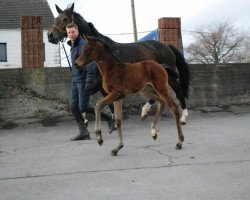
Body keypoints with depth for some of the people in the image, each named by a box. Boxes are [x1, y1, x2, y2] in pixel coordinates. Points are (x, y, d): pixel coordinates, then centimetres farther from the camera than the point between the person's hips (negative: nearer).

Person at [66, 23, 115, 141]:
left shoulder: (83, 44, -14)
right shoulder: (72, 46, 16)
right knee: (73, 106, 4)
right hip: (75, 80, 9)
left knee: (83, 107, -8)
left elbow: (90, 63, -22)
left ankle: (109, 119, 7)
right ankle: (83, 133, 10)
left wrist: (90, 80, -27)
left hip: (83, 80, -9)